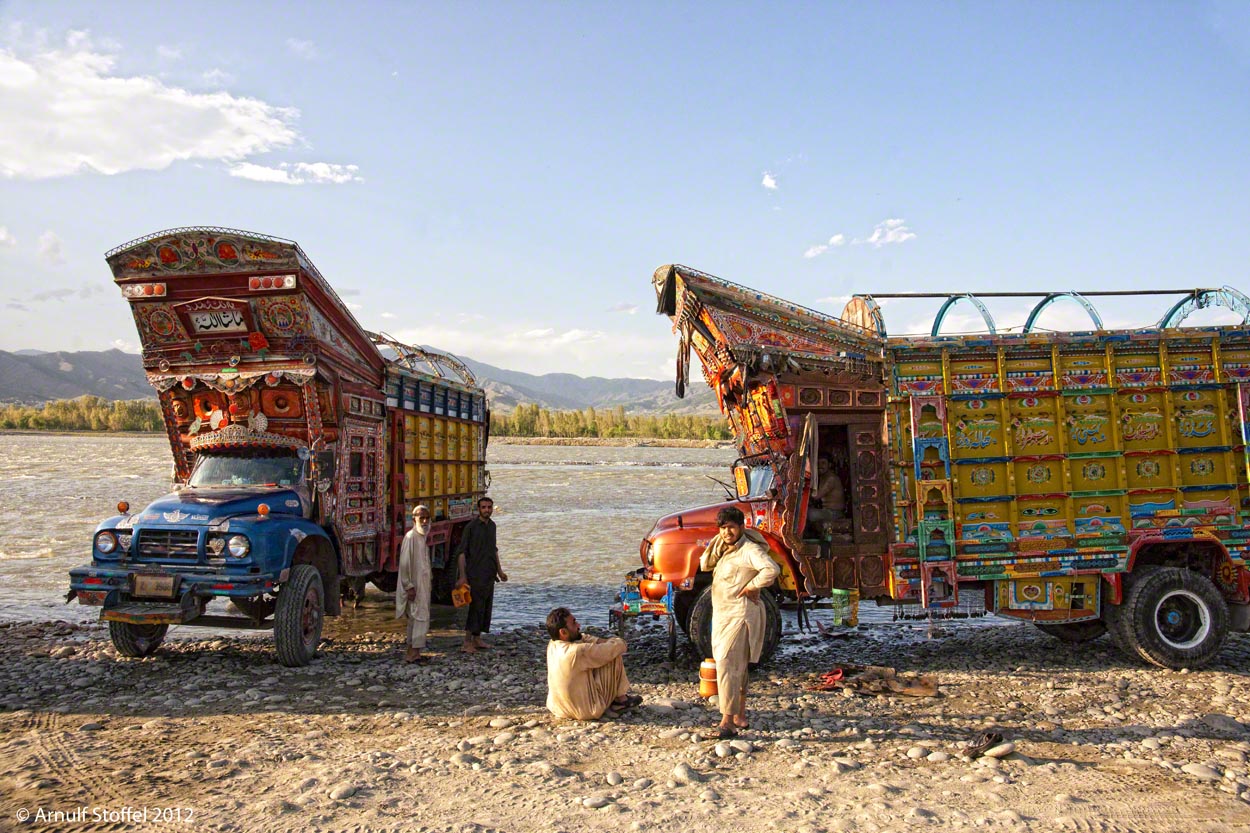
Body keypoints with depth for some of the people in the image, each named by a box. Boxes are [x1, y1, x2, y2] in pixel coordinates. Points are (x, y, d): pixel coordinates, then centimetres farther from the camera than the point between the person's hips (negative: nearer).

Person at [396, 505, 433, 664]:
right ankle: (413, 653, -6)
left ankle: (412, 653, 18)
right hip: (415, 586, -9)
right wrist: (409, 586, -20)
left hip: (422, 585, 9)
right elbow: (404, 564, -19)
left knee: (415, 618, 12)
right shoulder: (411, 537, -15)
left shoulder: (422, 537, 13)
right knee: (421, 618, -10)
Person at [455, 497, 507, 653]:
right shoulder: (471, 526, -10)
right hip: (476, 574, -7)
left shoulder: (492, 526, 11)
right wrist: (462, 576, -18)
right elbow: (461, 552, -12)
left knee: (486, 607, 10)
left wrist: (499, 571, 21)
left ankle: (477, 639, 19)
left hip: (489, 574, 7)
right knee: (476, 607, -8)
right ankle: (467, 642, -1)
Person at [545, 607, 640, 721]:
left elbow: (582, 637, 12)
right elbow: (616, 647, -20)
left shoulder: (552, 645, -6)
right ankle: (620, 699, 13)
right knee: (615, 656, -6)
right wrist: (619, 642, 2)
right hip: (586, 711, -8)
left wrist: (602, 642, -2)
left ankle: (615, 696, 32)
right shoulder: (577, 652, -30)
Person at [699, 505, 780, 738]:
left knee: (727, 665, -15)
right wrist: (717, 544, -5)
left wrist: (750, 587, -20)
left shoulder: (749, 550, -16)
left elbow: (771, 570, -31)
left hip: (740, 614, -9)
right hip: (722, 614, 9)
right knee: (737, 666, 18)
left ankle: (727, 720, -14)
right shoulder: (725, 548, 12)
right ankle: (740, 715, 30)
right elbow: (704, 565, 7)